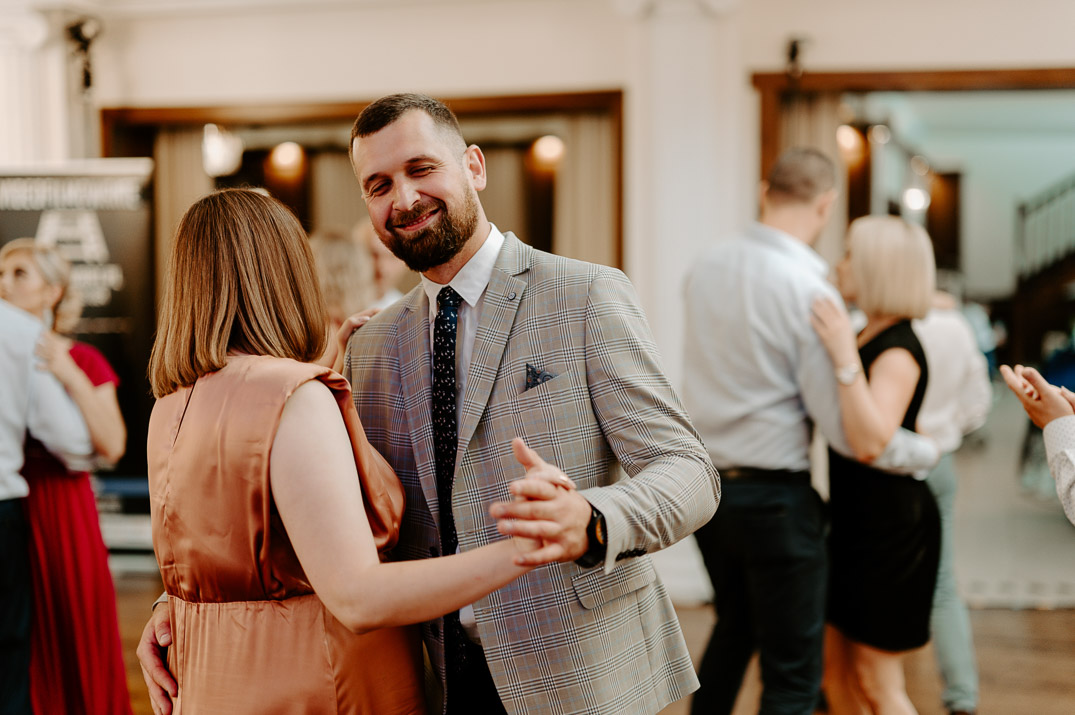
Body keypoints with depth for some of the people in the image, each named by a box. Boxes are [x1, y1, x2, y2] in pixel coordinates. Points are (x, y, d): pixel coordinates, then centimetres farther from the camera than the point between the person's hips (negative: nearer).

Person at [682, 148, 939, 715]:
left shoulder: (705, 265, 1)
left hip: (704, 483, 7)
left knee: (734, 627, 28)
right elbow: (845, 426, -18)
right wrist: (926, 451, -2)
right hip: (775, 495, -7)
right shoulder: (809, 288, -18)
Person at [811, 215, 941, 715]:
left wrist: (845, 359, -37)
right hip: (855, 520, 9)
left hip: (891, 526, -9)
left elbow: (870, 442, -35)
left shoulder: (898, 352, -20)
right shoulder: (866, 336, 8)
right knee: (834, 667, 16)